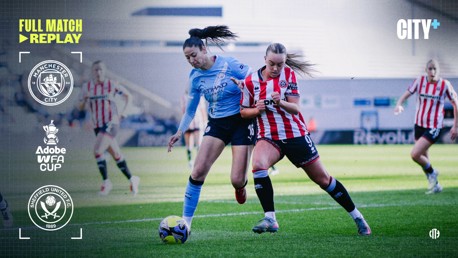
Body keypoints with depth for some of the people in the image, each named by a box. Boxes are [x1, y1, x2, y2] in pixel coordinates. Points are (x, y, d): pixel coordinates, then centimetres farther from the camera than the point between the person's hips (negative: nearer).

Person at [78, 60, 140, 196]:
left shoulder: (112, 85, -5)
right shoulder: (87, 87, 4)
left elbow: (128, 96, 9)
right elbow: (80, 107, 8)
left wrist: (123, 111, -3)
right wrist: (85, 99, -13)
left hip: (111, 123, -5)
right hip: (97, 126, 5)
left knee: (97, 151, -20)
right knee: (116, 155, 11)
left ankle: (106, 182, -10)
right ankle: (132, 179, 26)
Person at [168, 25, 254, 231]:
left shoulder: (230, 65, -14)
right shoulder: (195, 77, 1)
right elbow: (191, 108, 14)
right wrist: (180, 132, 6)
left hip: (241, 122, -4)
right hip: (216, 123, 4)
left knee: (236, 180, -9)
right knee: (198, 171, -13)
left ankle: (241, 186, 32)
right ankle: (186, 220, -7)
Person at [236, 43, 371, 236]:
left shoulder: (289, 74, -5)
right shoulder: (251, 81, -4)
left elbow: (295, 108, -9)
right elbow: (243, 111, 8)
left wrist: (280, 102, -30)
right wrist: (257, 110, -14)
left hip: (296, 135, 0)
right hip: (268, 137, 0)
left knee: (323, 179, 6)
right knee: (258, 165, -33)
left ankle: (357, 217, 23)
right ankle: (270, 219, -29)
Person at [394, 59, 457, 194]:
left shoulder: (445, 84, -9)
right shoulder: (420, 81, -1)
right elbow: (406, 94, 3)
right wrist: (399, 105, -19)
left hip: (434, 127, -4)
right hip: (419, 125, 4)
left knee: (415, 154, -18)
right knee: (424, 158, 10)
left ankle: (432, 173, 9)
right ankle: (435, 185, 28)